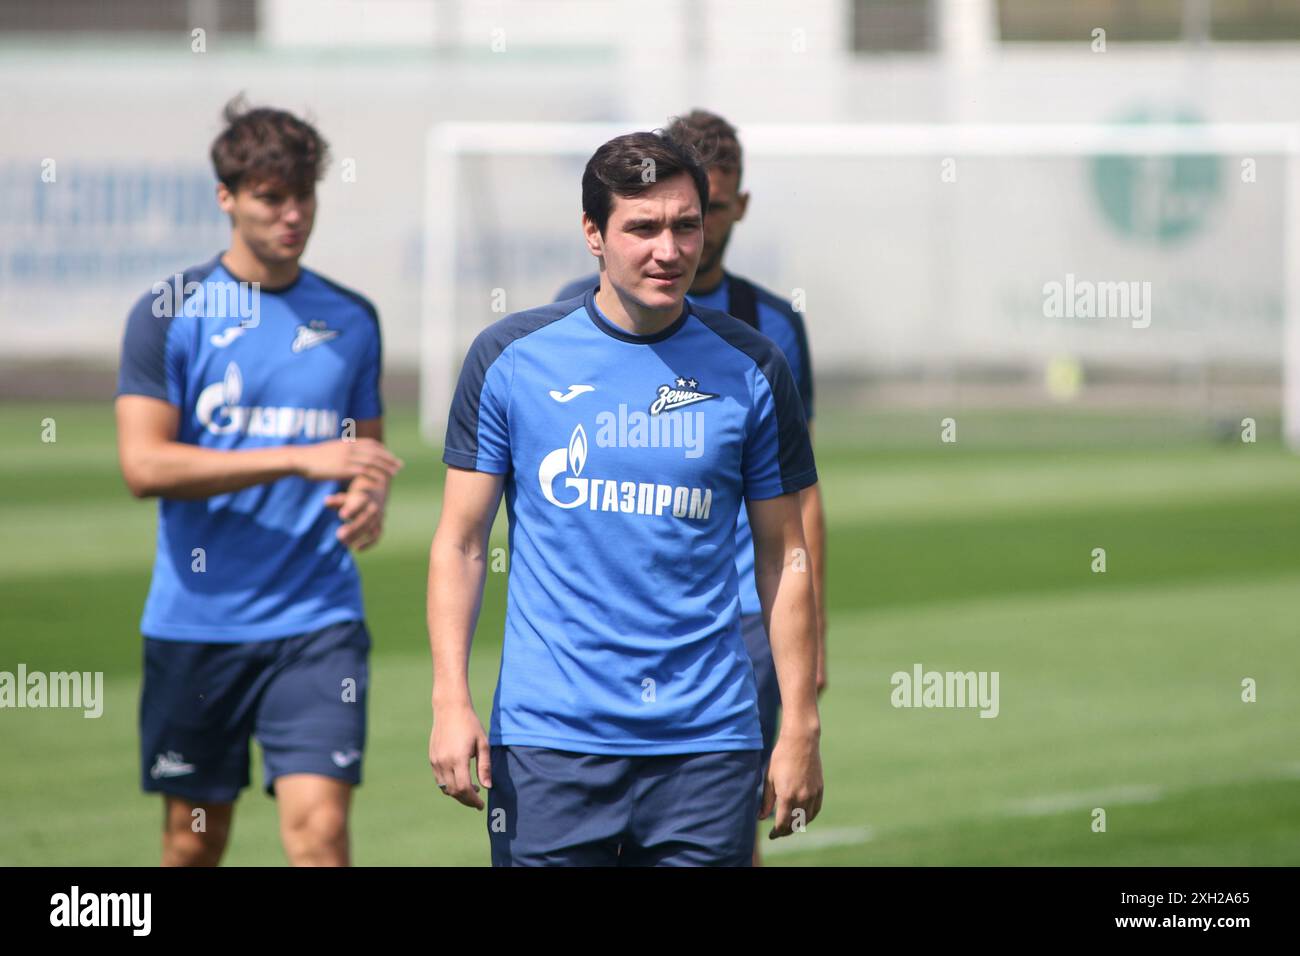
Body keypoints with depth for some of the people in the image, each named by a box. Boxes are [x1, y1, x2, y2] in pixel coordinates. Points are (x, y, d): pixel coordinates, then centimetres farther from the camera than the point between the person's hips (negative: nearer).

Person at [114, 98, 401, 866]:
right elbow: (144, 464, -13)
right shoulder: (169, 314, -3)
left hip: (317, 620, 1)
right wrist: (303, 459, -19)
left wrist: (369, 497, -4)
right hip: (195, 622, -1)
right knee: (196, 838, 8)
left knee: (320, 825, -14)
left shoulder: (351, 320, 9)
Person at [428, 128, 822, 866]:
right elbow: (460, 544, 5)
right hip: (546, 741, -1)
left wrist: (801, 727, 4)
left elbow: (785, 557, 9)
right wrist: (452, 701, -5)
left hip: (706, 741, 1)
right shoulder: (511, 356, 2)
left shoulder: (752, 369, 5)